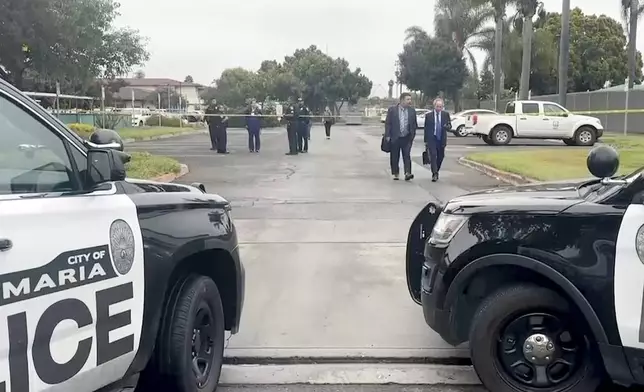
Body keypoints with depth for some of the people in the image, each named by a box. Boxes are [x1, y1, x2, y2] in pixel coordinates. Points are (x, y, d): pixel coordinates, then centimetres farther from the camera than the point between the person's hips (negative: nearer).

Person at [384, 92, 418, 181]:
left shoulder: (412, 111, 5)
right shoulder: (392, 110, -2)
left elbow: (414, 124, 11)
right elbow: (387, 123, -2)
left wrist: (413, 135, 5)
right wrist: (387, 136, -8)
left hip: (407, 138, 1)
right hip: (395, 138, -1)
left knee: (407, 155, -9)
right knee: (394, 157, 6)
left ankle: (407, 173, -14)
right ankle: (396, 173, 18)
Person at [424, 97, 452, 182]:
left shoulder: (446, 115, 3)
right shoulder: (428, 115, 0)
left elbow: (449, 127, 3)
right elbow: (426, 129, 4)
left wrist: (447, 127, -22)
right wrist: (425, 141, 2)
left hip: (441, 139, 3)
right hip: (431, 139, -2)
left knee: (440, 157, 9)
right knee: (433, 156, -14)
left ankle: (436, 172, 28)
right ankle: (434, 174, -15)